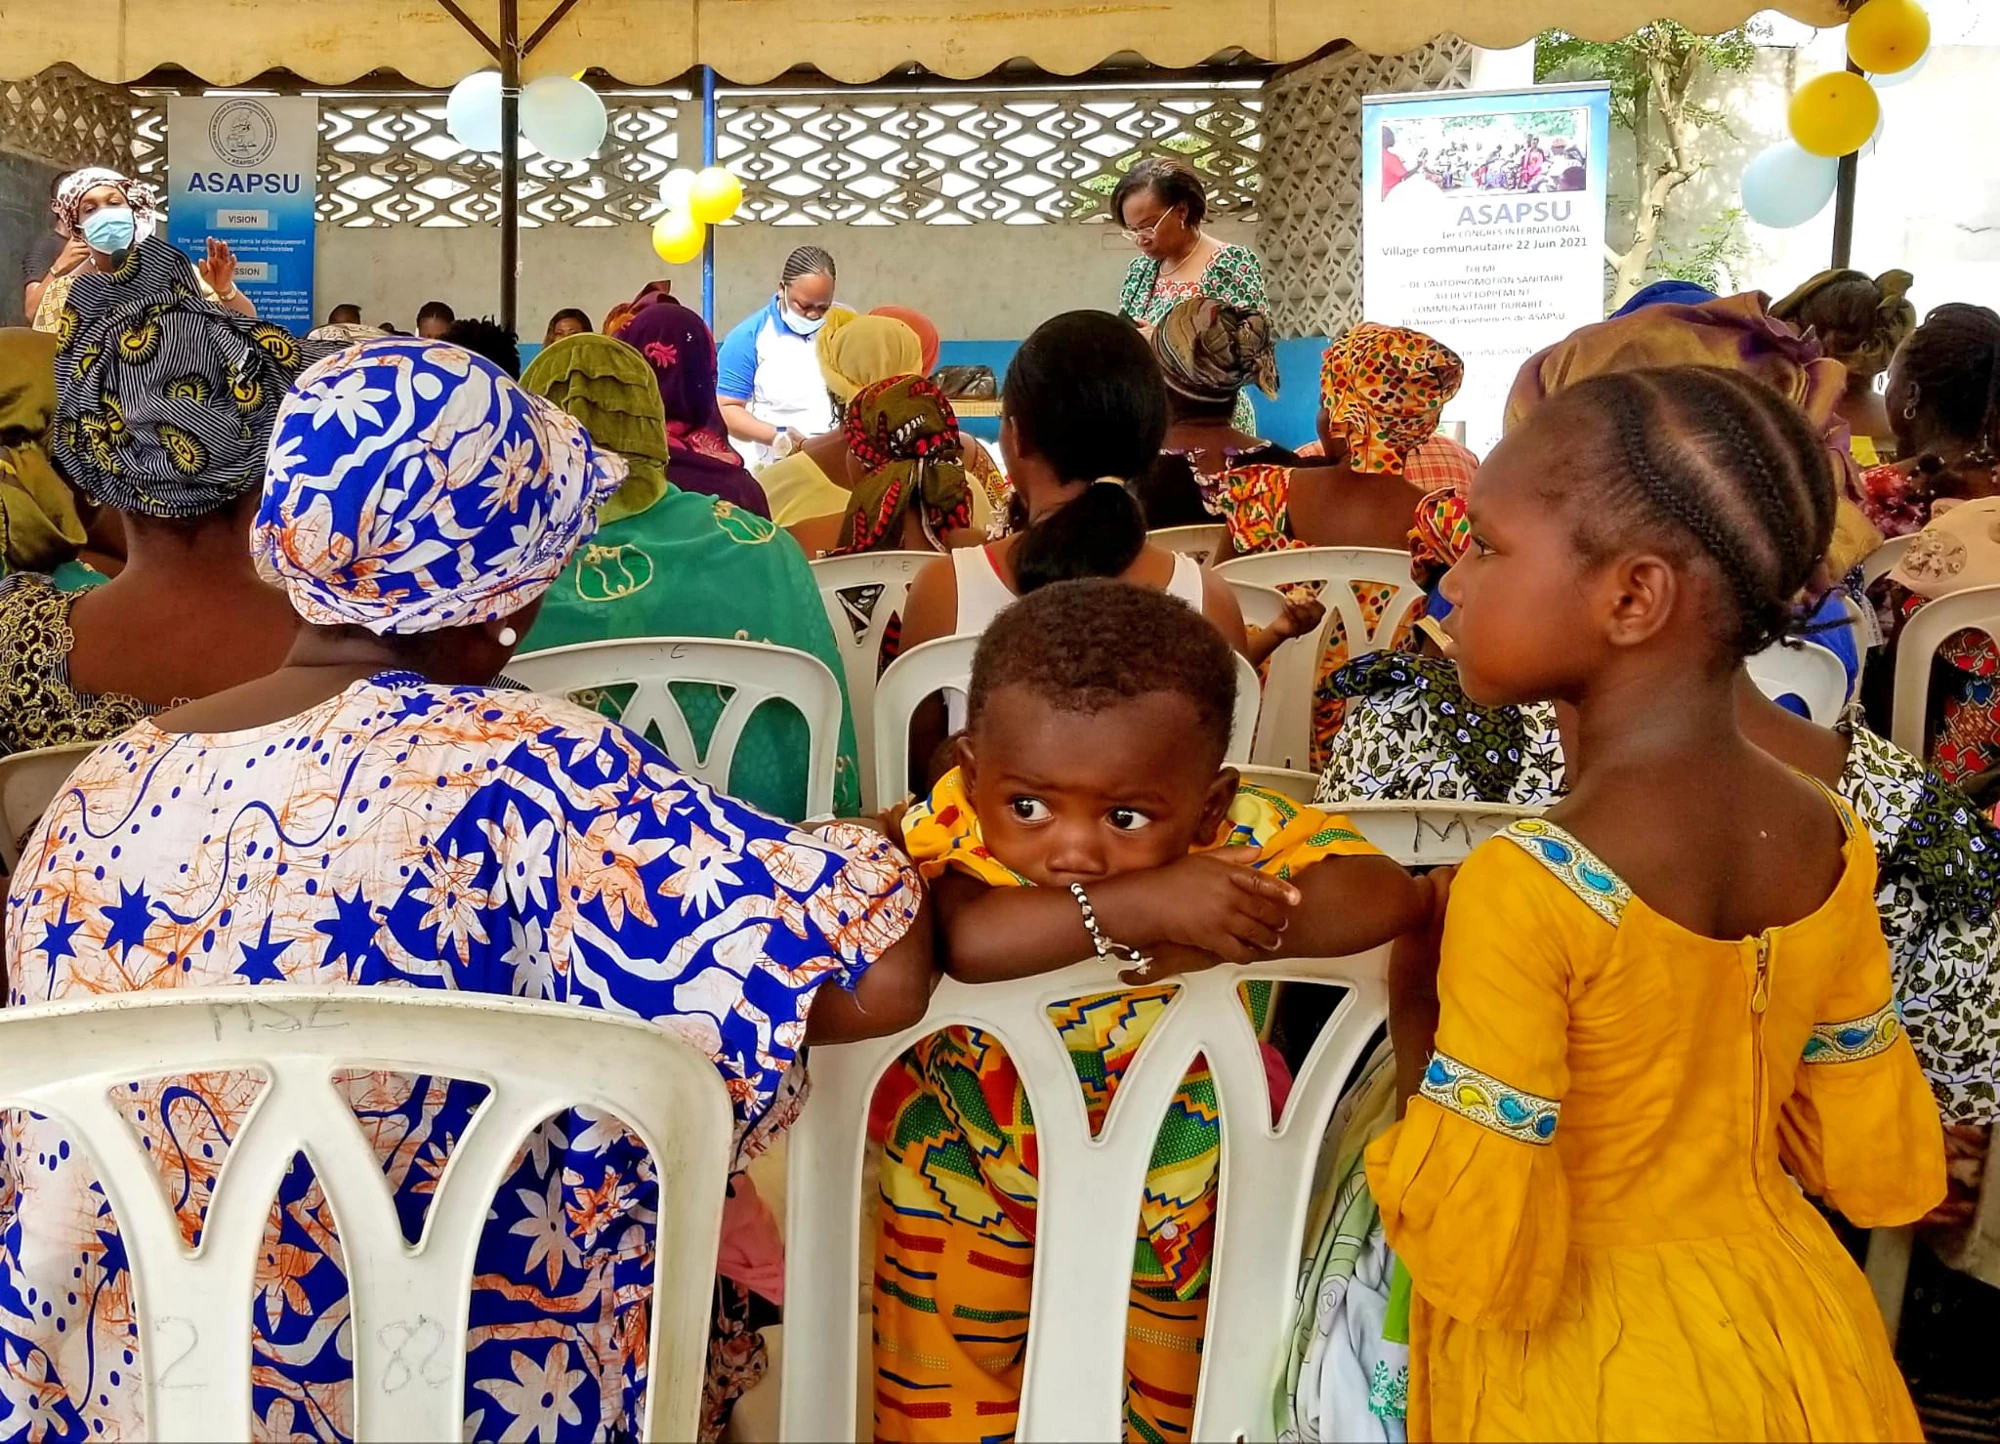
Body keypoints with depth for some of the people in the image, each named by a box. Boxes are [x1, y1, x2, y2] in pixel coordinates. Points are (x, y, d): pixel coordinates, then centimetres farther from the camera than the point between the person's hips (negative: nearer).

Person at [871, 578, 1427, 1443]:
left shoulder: (1234, 831, -24)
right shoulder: (953, 826, -30)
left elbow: (1392, 894, -33)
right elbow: (963, 943, -51)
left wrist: (1217, 938, -42)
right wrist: (1141, 906, -52)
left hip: (1165, 1180, 2)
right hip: (967, 1169, -1)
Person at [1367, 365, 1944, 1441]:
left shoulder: (1529, 887, -29)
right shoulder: (1827, 841, -8)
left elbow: (1482, 1264, -24)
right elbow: (1881, 1171, 2)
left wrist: (1415, 1020, -12)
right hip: (1788, 1342, 6)